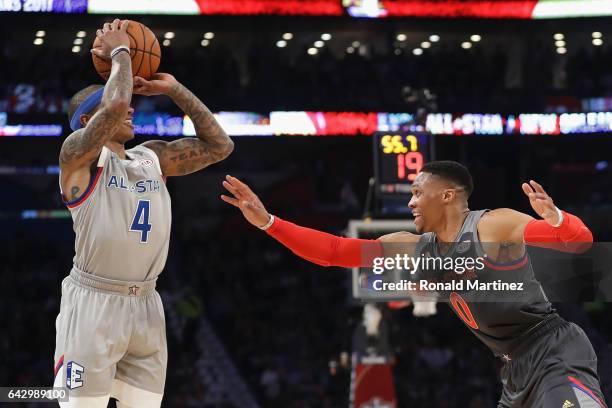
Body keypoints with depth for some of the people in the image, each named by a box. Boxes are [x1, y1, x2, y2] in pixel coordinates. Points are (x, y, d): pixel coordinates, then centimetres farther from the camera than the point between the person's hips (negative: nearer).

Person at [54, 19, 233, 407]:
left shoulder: (153, 157, 15)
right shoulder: (79, 153, -6)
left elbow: (219, 145, 15)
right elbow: (115, 105, -23)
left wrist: (174, 90, 13)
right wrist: (120, 52, -6)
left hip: (146, 305, 7)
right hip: (94, 302, -6)